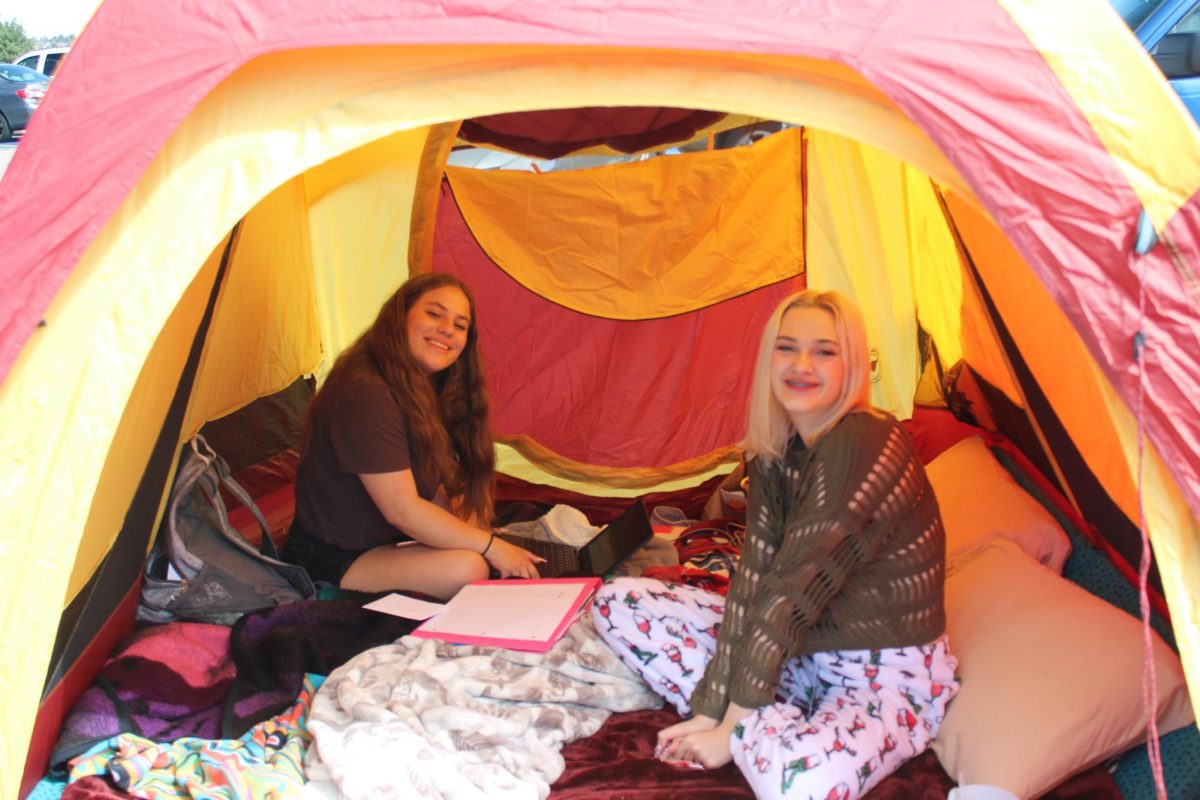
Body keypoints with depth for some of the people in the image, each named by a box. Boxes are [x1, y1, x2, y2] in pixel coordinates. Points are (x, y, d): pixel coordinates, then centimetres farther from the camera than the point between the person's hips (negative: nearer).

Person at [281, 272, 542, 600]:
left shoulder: (422, 388, 6)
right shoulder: (365, 394, -26)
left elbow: (434, 490, 7)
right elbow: (403, 511, -26)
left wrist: (484, 537, -10)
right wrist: (491, 547, -20)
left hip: (384, 541, 10)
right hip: (331, 564, -10)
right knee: (466, 569, -25)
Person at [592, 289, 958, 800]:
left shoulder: (866, 443, -24)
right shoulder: (774, 455, 0)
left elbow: (793, 587, -24)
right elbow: (752, 579, -7)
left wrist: (728, 728, -20)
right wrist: (710, 712, -14)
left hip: (887, 678, -7)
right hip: (794, 653, 8)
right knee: (618, 601, 1)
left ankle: (745, 733, -7)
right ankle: (764, 728, -9)